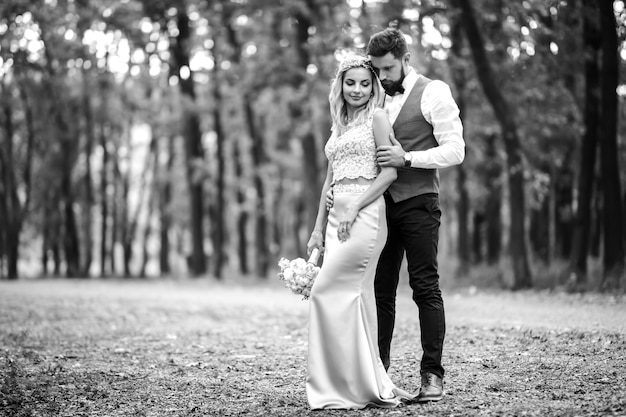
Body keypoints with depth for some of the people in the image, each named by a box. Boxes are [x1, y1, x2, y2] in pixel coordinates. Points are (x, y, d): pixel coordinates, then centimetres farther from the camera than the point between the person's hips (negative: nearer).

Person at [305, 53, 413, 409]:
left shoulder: (377, 117, -1)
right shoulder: (339, 126, 20)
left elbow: (389, 172, -9)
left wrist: (354, 208, -16)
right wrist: (319, 229, 16)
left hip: (365, 214, -7)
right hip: (338, 216, 7)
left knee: (328, 291, -13)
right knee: (355, 298, 5)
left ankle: (365, 386, -8)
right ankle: (367, 385, 8)